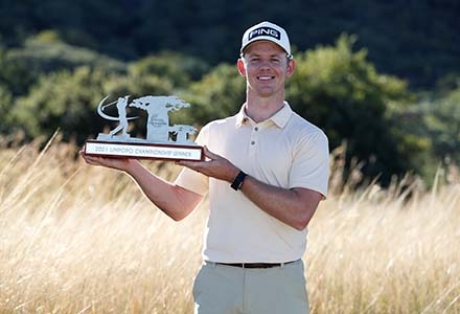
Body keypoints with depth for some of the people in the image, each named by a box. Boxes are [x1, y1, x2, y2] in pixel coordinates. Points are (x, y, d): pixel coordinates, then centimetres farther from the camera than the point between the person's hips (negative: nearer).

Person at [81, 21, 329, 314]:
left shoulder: (309, 137, 1)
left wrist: (235, 177, -14)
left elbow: (299, 213, -13)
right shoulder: (214, 132, 15)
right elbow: (179, 205, 13)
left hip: (279, 284, -3)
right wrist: (132, 167, 0)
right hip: (217, 281, 3)